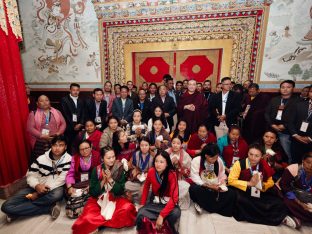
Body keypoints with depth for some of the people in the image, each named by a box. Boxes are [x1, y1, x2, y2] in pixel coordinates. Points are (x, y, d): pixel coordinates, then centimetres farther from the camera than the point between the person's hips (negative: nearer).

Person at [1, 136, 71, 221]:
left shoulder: (68, 159, -15)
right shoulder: (41, 159, -6)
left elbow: (61, 180, -17)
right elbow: (30, 175, -1)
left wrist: (42, 191, -20)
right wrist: (37, 186, -22)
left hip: (53, 189, -3)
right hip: (36, 188, 3)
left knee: (58, 194, -38)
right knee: (6, 206, -14)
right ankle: (50, 208, -17)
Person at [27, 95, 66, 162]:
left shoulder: (57, 112, 10)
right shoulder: (33, 114, 3)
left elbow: (63, 123, 8)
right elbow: (30, 128, -5)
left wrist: (59, 133, -9)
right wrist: (42, 136, -16)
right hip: (39, 143, -1)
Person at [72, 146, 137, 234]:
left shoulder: (120, 169, -8)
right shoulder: (96, 170, -6)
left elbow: (120, 191, -10)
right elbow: (92, 192, -6)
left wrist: (110, 179, -20)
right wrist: (103, 180, -19)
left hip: (115, 199, 1)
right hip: (98, 200, 0)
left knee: (127, 208, -29)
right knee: (87, 218, -28)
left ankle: (99, 222, -10)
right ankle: (108, 220, -3)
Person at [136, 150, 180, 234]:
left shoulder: (172, 174, -21)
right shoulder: (151, 171, -12)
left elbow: (174, 198, -24)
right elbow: (146, 187, 7)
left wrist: (161, 215, -29)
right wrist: (142, 204, 4)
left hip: (169, 203, -2)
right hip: (155, 202, 2)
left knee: (175, 213, -35)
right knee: (140, 214, -26)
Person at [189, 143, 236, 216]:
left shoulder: (219, 160, -2)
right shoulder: (196, 161, -15)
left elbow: (222, 176, 8)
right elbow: (195, 178, -19)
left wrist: (222, 185, -10)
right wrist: (209, 186, -24)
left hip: (215, 188, 4)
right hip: (202, 188, -3)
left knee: (231, 194, -19)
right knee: (194, 189, -35)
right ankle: (214, 206, -8)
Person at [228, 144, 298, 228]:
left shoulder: (264, 166, -3)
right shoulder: (239, 164, -16)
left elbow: (270, 182, 9)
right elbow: (231, 180, -18)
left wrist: (262, 185, -14)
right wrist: (249, 183, -21)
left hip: (259, 194, 3)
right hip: (242, 192, -3)